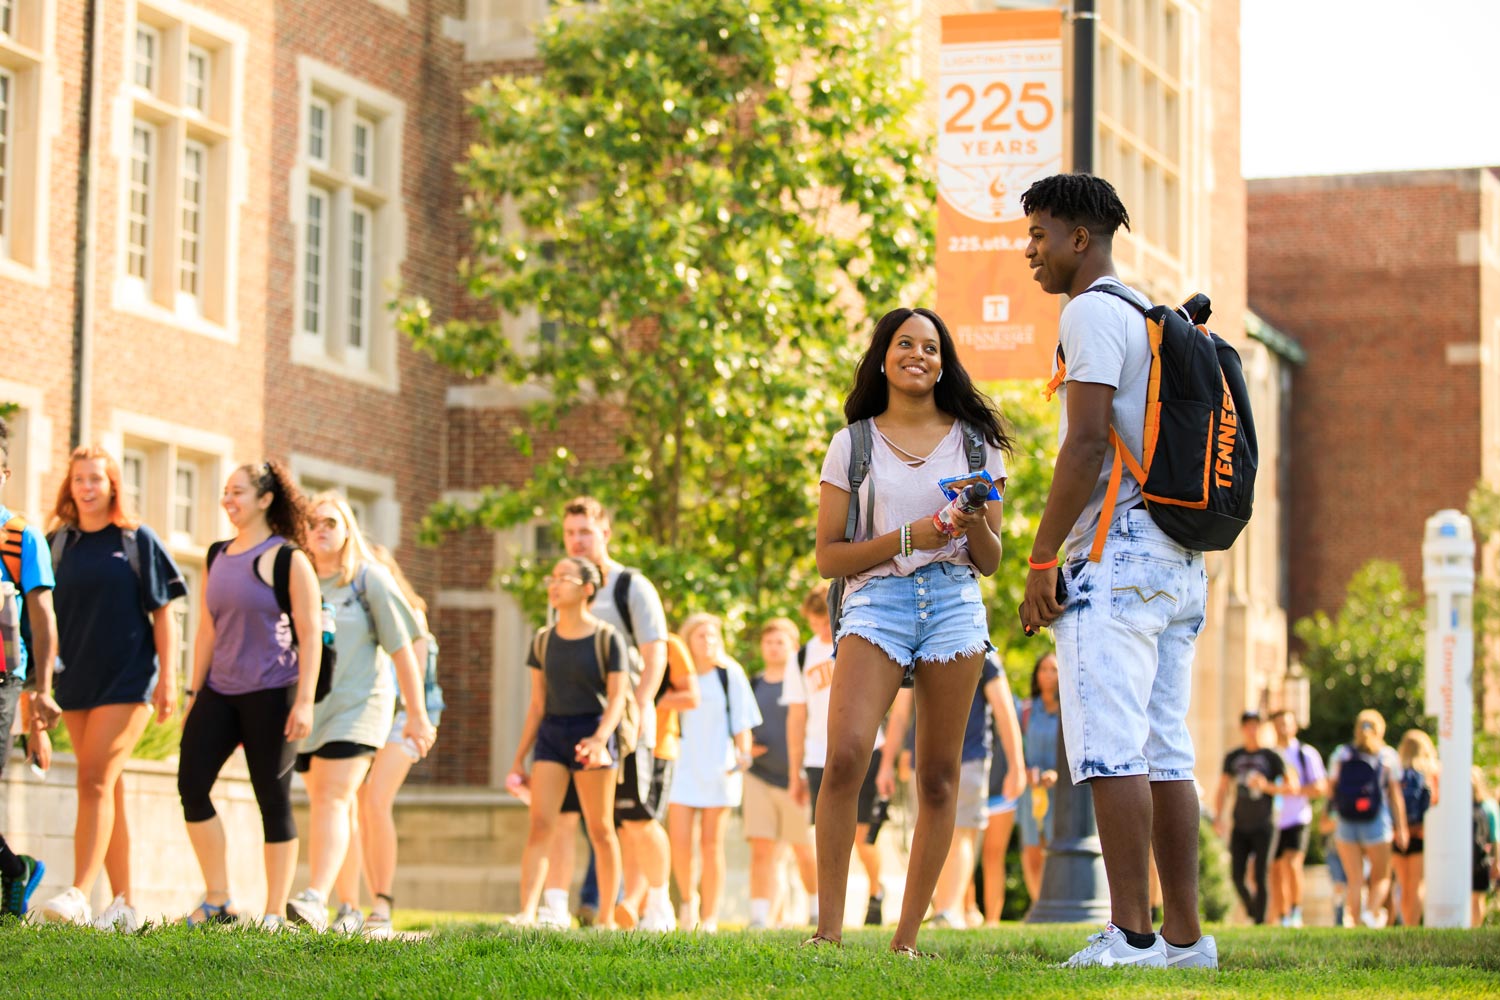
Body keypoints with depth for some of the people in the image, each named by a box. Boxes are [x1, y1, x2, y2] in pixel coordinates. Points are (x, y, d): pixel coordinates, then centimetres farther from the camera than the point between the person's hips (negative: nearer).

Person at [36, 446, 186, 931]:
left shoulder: (137, 540, 1)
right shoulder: (59, 543, 10)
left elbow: (162, 614, 0)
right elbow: (48, 617, 14)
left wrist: (167, 678, -7)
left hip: (127, 678, -4)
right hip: (77, 679, 4)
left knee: (95, 780, -16)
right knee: (107, 789, 6)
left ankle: (79, 892, -23)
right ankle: (123, 905, 9)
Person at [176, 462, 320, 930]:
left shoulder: (286, 559, -6)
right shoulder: (218, 558, 13)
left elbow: (310, 632, -10)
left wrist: (304, 700, -16)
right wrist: (194, 691, 14)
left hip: (270, 693, -6)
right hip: (220, 690, 6)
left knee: (273, 799, -1)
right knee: (192, 783, -5)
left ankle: (275, 913, 6)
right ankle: (217, 901, 4)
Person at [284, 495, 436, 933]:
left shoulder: (369, 578, 2)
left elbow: (402, 650, 2)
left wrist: (417, 715, 0)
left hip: (356, 704, -4)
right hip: (308, 708, 4)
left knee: (332, 799, -18)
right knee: (332, 808, 7)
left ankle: (316, 898, -30)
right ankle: (351, 908, 13)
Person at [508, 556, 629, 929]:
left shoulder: (607, 638, -2)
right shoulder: (544, 641, 10)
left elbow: (618, 697, -9)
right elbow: (537, 703, 13)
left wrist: (600, 738, -26)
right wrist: (519, 758, 12)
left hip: (592, 732, -3)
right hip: (551, 734, 3)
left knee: (599, 828, 2)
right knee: (539, 824, -11)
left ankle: (607, 918, 10)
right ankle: (527, 913, -21)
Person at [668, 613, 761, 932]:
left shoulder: (730, 674, 6)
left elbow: (742, 721, 5)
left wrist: (743, 755, -7)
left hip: (718, 768, -1)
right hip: (684, 767, 1)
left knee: (711, 844, -1)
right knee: (680, 842, -10)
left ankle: (709, 917, 4)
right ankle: (688, 899, 15)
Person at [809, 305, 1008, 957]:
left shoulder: (974, 442, 14)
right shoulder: (854, 443, 10)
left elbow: (990, 562, 15)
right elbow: (827, 557, 6)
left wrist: (978, 526, -8)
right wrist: (906, 538, -8)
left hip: (954, 603, 2)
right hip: (876, 600, -2)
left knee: (938, 777, 0)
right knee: (846, 756, -21)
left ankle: (906, 938, 5)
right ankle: (828, 928, -17)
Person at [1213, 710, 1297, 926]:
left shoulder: (1271, 757, 0)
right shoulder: (1233, 757, 10)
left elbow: (1292, 786, -5)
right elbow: (1223, 790, 14)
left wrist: (1267, 786, -20)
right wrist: (1219, 817, 2)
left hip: (1263, 827, -3)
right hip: (1240, 827, 3)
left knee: (1261, 877, -7)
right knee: (1237, 877, -2)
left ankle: (1260, 920, 0)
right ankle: (1251, 910, 21)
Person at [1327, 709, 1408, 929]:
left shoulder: (1340, 754, 6)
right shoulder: (1388, 756, 1)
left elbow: (1330, 788, 5)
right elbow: (1396, 795, -1)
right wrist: (1401, 828, 2)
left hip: (1346, 826, 2)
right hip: (1376, 826, -2)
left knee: (1354, 880, 6)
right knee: (1381, 878, 9)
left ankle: (1356, 921, -1)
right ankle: (1369, 911, -14)